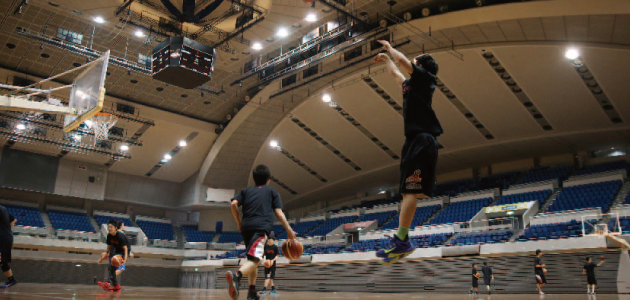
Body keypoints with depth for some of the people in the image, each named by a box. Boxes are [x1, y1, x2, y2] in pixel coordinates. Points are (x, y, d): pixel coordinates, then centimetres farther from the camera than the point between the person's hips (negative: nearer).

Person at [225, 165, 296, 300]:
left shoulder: (246, 191, 25)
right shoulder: (272, 191, 18)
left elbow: (234, 204, 8)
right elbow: (278, 213, 7)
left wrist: (239, 223, 18)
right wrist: (289, 230, 6)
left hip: (246, 227, 5)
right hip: (261, 227, -4)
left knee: (252, 259, 21)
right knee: (254, 260, -17)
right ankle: (237, 275, -46)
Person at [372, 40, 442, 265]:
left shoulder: (425, 77, 2)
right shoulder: (411, 85, 25)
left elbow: (403, 61, -6)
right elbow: (396, 74, 44)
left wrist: (389, 47, 12)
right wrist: (386, 59, 55)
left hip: (422, 139, -10)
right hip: (414, 140, 10)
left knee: (410, 190, -18)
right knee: (406, 191, 4)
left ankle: (401, 240, -24)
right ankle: (402, 241, 4)